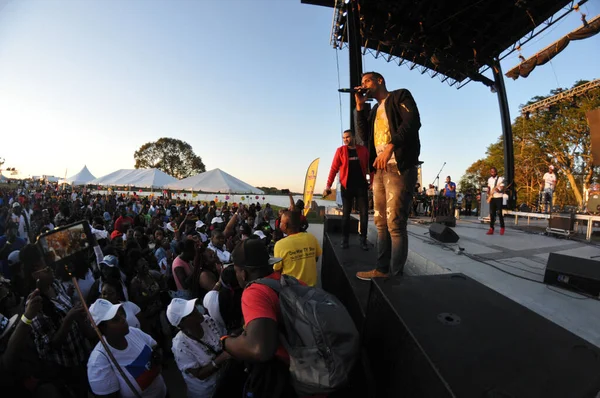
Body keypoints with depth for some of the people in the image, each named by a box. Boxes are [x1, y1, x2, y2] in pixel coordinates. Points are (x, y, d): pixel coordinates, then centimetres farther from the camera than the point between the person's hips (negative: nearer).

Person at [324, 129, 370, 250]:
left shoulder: (363, 150, 6)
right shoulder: (340, 150, 1)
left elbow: (369, 166, 8)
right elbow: (334, 169, -4)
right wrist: (328, 185, -11)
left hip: (361, 185, 1)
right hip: (347, 186, -1)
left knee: (364, 213, 1)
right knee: (346, 213, 4)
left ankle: (363, 240, 13)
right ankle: (344, 239, 14)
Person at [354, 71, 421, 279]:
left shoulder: (400, 96, 7)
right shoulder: (374, 110, 27)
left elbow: (412, 121, -11)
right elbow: (364, 136, 14)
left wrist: (390, 146, -23)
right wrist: (360, 106, 13)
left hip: (399, 167, -7)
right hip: (380, 170, 7)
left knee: (395, 225, -9)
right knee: (382, 224, 7)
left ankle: (396, 276, 1)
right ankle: (382, 269, 16)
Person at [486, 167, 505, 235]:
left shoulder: (500, 179, -5)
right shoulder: (489, 179, 11)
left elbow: (502, 189, -9)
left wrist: (498, 190, -30)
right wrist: (488, 192, 1)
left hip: (498, 198, -4)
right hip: (491, 198, 4)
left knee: (499, 213, -4)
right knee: (492, 213, 2)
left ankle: (502, 228, 9)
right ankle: (491, 228, 4)